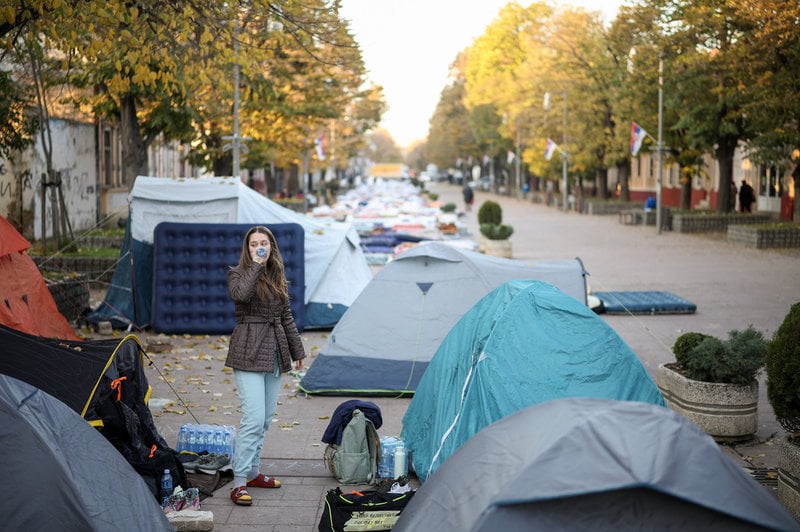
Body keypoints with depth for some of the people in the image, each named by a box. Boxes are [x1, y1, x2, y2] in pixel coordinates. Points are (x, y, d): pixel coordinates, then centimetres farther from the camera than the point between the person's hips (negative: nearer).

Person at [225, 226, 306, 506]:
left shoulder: (278, 278, 14)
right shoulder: (238, 273, -3)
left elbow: (287, 317, 20)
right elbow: (240, 294, -28)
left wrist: (297, 350, 20)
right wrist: (256, 265, -20)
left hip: (275, 353, 7)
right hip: (248, 353, -7)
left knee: (266, 418, 11)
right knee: (254, 418, -14)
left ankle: (252, 472, 24)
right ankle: (239, 483, -9)